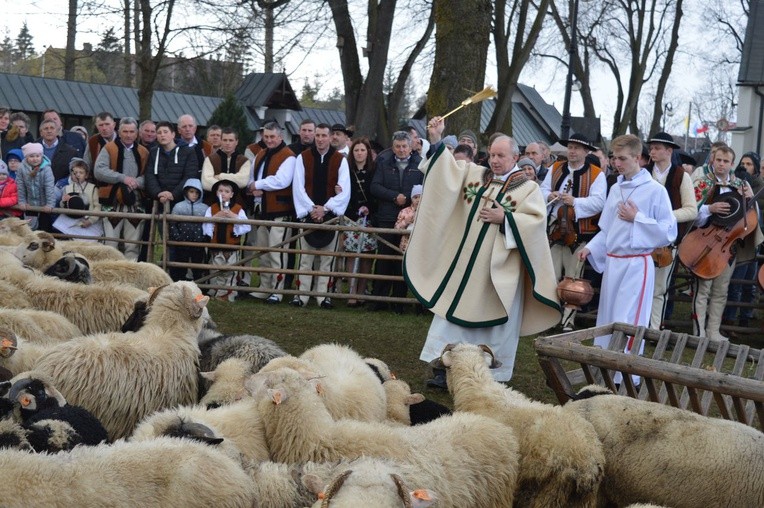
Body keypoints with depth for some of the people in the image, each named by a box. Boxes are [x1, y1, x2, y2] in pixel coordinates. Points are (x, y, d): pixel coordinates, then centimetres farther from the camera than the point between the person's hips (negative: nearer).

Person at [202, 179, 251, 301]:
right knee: (216, 273, 6)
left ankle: (229, 296, 9)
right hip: (216, 247, 1)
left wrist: (234, 216, -19)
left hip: (232, 247, -1)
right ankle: (216, 295, 13)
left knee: (230, 273, 2)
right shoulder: (211, 209, 4)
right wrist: (214, 217, -17)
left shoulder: (238, 209, 0)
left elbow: (246, 227, -10)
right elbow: (205, 227, -5)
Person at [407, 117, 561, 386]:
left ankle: (493, 376, 11)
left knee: (496, 321, 2)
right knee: (453, 311, 2)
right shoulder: (475, 174, 10)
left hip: (499, 270, -4)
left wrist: (505, 218, -17)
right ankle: (444, 369, 5)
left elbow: (536, 222, -11)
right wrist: (436, 141, -8)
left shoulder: (528, 189, -2)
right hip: (465, 262, 4)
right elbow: (447, 169, 5)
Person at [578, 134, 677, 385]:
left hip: (637, 264, -7)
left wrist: (637, 219, -15)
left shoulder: (655, 190, -9)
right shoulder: (615, 189, 10)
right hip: (611, 263, 7)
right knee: (606, 321, 12)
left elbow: (669, 232, -10)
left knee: (628, 323, -7)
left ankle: (625, 379, -1)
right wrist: (590, 248, 3)